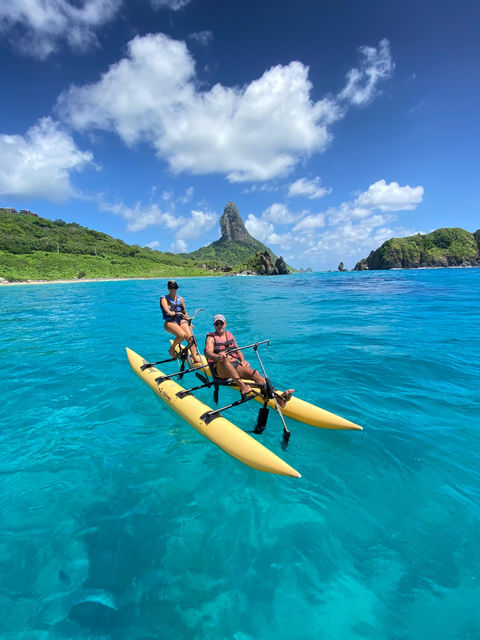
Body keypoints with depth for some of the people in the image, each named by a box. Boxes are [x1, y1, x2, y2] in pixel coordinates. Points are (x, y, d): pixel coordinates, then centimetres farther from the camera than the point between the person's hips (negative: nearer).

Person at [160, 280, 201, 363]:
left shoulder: (181, 299, 18)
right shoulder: (164, 298, 4)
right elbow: (165, 307, -19)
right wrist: (170, 312, -40)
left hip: (181, 320, 4)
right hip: (170, 322, -4)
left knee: (190, 336, -22)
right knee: (182, 335, -31)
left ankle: (195, 357, -18)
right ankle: (172, 348, -3)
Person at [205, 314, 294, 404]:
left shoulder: (230, 335, 22)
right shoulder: (211, 338, 5)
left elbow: (238, 351, 21)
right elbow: (208, 353, -14)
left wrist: (243, 361, -1)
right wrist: (218, 356, -37)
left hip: (235, 365, 4)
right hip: (220, 369, -4)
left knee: (255, 373, -22)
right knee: (224, 358, -38)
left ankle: (278, 397, -39)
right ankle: (242, 386, -53)